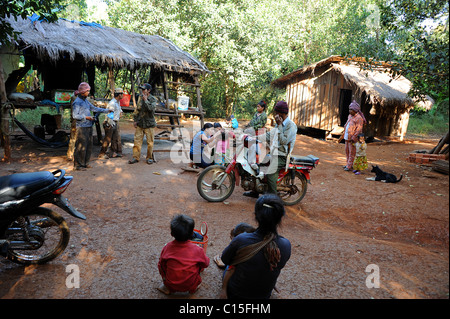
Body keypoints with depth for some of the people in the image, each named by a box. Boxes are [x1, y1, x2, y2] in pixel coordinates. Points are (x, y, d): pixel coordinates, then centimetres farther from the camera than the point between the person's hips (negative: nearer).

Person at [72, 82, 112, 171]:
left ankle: (85, 163, 22)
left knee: (88, 146, 12)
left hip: (89, 127, 9)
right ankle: (78, 165, 4)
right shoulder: (77, 102, -10)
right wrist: (86, 117, -16)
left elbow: (94, 108, 23)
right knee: (81, 147, -5)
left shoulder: (85, 100, 15)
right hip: (82, 127, -9)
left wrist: (106, 110, 22)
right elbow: (75, 116, -14)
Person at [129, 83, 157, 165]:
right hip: (140, 123, 4)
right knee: (137, 141, 3)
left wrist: (145, 100, -18)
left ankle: (149, 158, 15)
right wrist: (135, 120, 14)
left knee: (150, 142, 2)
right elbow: (137, 109, 17)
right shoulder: (140, 97, 9)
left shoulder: (153, 99, -5)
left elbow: (151, 108, -24)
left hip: (149, 124, -4)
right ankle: (136, 157, 12)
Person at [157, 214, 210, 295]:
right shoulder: (197, 250, -17)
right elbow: (206, 264, 1)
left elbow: (161, 264, 2)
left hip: (171, 285, 1)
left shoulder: (167, 247, -14)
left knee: (160, 265, 19)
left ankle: (167, 287, 19)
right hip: (190, 285, -1)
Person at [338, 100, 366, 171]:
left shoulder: (359, 118, -13)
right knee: (347, 151, 14)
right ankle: (348, 164, 26)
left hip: (353, 138, -8)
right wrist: (342, 137, 18)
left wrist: (353, 139, -23)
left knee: (351, 152, -1)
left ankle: (349, 166, 5)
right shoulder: (350, 116, 12)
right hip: (347, 137, 8)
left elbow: (359, 130, -17)